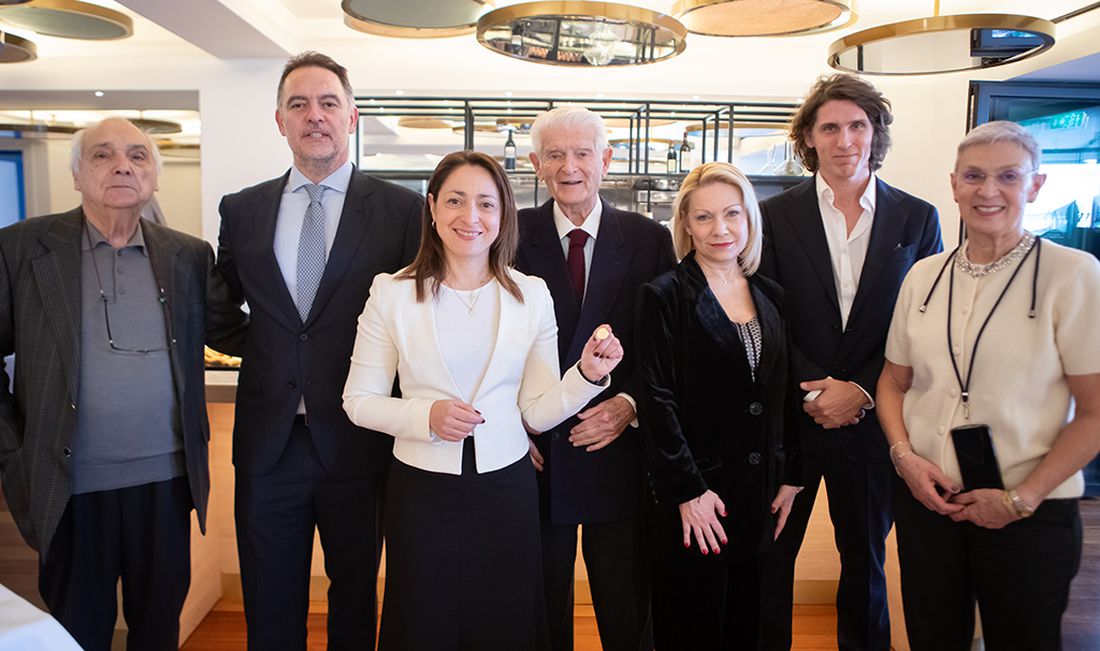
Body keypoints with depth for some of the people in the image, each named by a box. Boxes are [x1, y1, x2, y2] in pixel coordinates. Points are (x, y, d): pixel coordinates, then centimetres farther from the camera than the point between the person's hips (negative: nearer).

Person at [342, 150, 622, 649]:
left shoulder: (531, 295, -1)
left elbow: (537, 412, 0)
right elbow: (358, 401, -1)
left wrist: (587, 375, -17)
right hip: (421, 490, -1)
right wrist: (426, 416, -17)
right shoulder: (392, 292, -5)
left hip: (507, 490, 2)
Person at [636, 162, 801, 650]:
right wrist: (688, 489, -15)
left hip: (760, 499, 5)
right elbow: (656, 400, -13)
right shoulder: (663, 297, -8)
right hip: (694, 501, -5)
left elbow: (782, 395, 12)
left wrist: (790, 477, 8)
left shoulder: (771, 297, 9)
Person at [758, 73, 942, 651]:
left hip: (870, 417, 1)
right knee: (771, 552, 11)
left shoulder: (917, 218, 3)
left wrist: (859, 391, -10)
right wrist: (814, 389, -13)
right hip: (788, 414, -1)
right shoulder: (776, 215, -1)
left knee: (865, 554, 17)